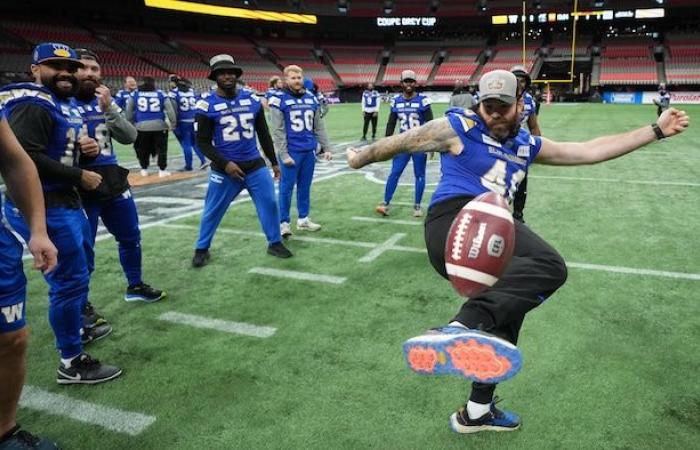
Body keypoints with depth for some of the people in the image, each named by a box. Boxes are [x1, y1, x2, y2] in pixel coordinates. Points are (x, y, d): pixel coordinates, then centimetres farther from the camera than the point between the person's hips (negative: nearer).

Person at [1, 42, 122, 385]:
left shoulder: (65, 104, 14)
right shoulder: (32, 105, -18)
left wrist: (87, 148, 3)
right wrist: (79, 176, -20)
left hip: (66, 202, 11)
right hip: (42, 208, -11)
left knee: (78, 270, 24)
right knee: (70, 280, -5)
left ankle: (73, 330, 45)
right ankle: (72, 363, 8)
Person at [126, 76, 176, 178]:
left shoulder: (135, 94, 6)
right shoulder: (161, 94, 4)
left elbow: (129, 110, 9)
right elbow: (170, 109, 2)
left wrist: (130, 123, 19)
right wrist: (173, 123, 9)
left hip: (141, 126, 1)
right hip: (159, 125, -1)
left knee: (142, 149, 15)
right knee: (161, 148, 8)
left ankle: (144, 169, 22)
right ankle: (162, 170, 8)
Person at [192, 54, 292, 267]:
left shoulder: (252, 99, 4)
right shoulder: (207, 105, -7)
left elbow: (263, 134, 12)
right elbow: (203, 142, -6)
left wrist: (274, 162, 14)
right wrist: (224, 163, -17)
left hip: (255, 165, 3)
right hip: (225, 168, -3)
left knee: (269, 203, 4)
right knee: (213, 210, 7)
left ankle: (275, 243, 22)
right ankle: (202, 249, 25)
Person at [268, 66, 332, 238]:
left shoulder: (312, 99, 9)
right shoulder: (279, 100, -6)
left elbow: (319, 127, 14)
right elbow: (278, 131, -9)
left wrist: (326, 148, 10)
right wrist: (283, 154, -14)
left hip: (309, 151, 5)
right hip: (291, 152, -5)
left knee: (305, 186, 12)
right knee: (287, 187, 0)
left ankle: (303, 219, 23)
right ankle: (284, 222, 9)